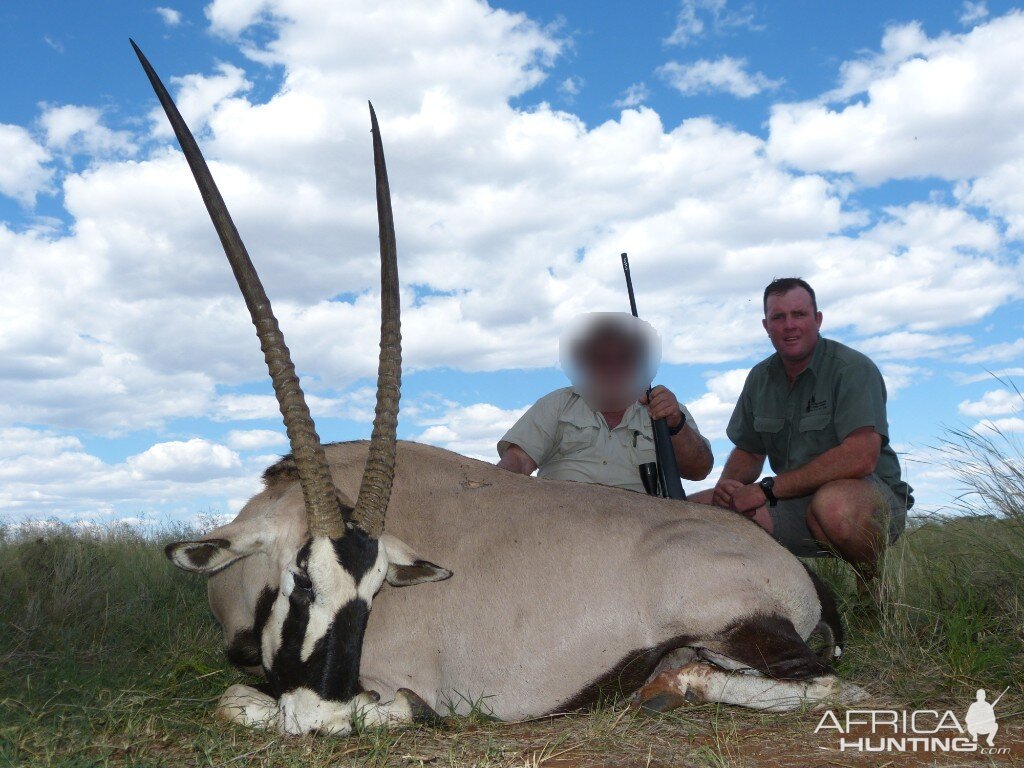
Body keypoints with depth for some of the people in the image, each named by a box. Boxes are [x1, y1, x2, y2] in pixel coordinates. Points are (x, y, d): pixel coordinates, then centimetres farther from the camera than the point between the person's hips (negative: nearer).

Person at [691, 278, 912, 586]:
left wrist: (767, 489, -25)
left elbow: (861, 457, -26)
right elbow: (748, 452, 15)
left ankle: (875, 586, -9)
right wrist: (727, 487, -10)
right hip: (796, 502, 6)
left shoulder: (852, 368, -14)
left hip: (872, 494, -6)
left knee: (833, 501, -41)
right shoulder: (760, 378, 7)